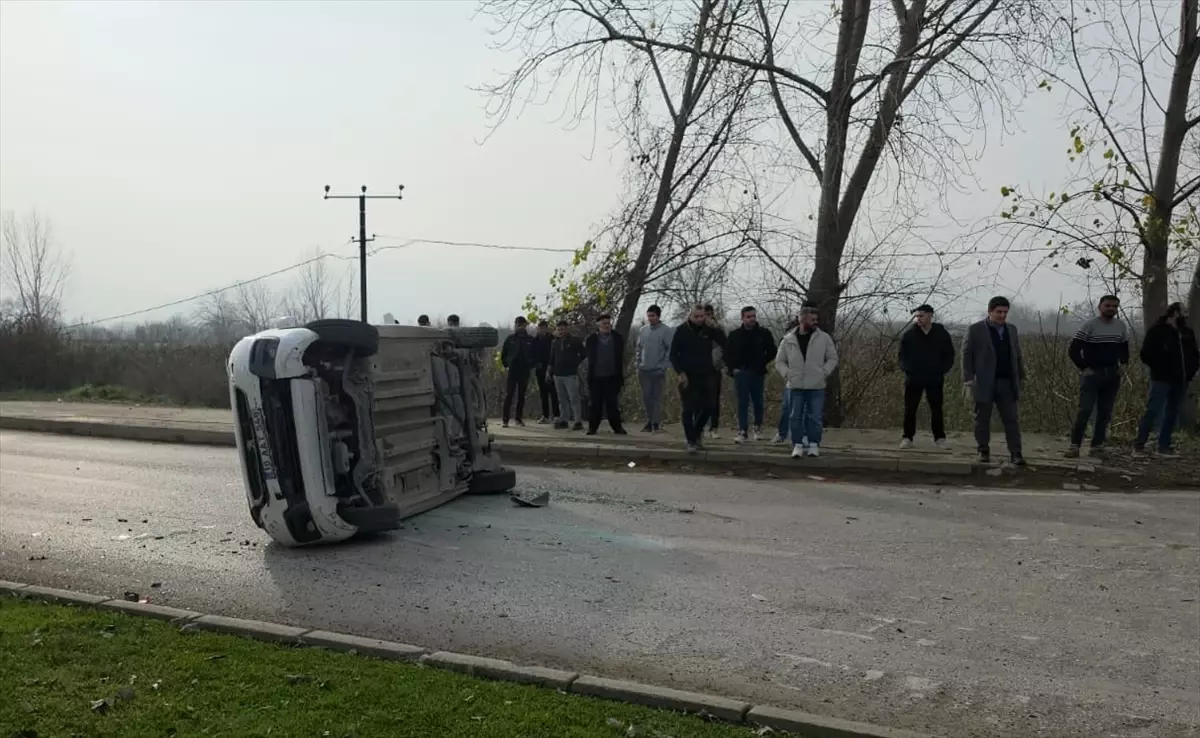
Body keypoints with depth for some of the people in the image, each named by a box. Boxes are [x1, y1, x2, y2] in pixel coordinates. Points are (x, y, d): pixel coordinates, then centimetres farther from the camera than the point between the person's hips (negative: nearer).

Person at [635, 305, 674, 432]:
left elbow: (671, 349, -9)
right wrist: (637, 363, 9)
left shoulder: (666, 331, -6)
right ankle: (649, 421, 15)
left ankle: (656, 423, 0)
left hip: (658, 370, -5)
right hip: (644, 370, 5)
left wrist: (664, 365, -13)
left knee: (657, 397, -3)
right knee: (646, 396, 6)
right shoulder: (642, 330, 9)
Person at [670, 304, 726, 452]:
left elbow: (724, 343, -6)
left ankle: (696, 433, 28)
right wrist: (680, 373, -13)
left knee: (707, 407, 6)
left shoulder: (708, 329, 2)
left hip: (706, 375, 3)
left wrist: (713, 327, -15)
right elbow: (673, 354, -4)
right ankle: (691, 441, 3)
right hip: (688, 376, -3)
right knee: (689, 409, -4)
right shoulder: (682, 330, -5)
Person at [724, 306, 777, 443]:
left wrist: (762, 364, 0)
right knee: (742, 402, -3)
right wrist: (732, 369, 2)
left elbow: (772, 352, 7)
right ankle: (743, 431, -4)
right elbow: (727, 354, 11)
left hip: (758, 373, 0)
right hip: (741, 372, 0)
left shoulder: (764, 333, 0)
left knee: (757, 401, 10)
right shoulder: (734, 334, 3)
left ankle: (758, 426, 29)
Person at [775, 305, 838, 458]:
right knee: (795, 417, 3)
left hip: (817, 387, -1)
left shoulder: (824, 338, 0)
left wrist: (823, 373, -8)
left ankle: (814, 444, 13)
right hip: (795, 386, 1)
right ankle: (798, 445, 12)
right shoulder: (788, 340, 2)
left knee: (815, 417, 2)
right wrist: (788, 374, -6)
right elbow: (779, 361, 9)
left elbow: (833, 358, 5)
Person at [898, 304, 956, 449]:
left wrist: (942, 369, -5)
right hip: (913, 379, 0)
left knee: (937, 410, 6)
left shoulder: (942, 334, 1)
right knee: (910, 409, 2)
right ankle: (907, 438, 9)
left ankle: (939, 438, 15)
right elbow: (903, 355, 8)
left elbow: (949, 355, 7)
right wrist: (906, 368, -6)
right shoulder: (909, 335, 0)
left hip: (935, 379, 0)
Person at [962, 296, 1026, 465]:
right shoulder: (975, 330, -1)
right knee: (982, 420, 5)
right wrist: (968, 380, -10)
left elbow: (1017, 355, 17)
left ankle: (1016, 453, -1)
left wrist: (1021, 378, 12)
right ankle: (984, 451, 15)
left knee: (1012, 419, -1)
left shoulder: (1012, 329, 14)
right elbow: (967, 355, -4)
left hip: (1007, 383, 3)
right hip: (984, 384, -3)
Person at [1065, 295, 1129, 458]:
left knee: (1105, 413, 5)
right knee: (1085, 410, -12)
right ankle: (1074, 445, -10)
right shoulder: (1089, 326, -8)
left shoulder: (1121, 326, 9)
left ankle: (1097, 446, 12)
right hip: (1092, 374, -5)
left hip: (1113, 375, 5)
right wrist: (1084, 368, -11)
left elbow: (1124, 349, 23)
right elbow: (1073, 350, -10)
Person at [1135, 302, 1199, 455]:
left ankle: (1164, 446, 13)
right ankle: (1139, 443, -6)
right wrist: (1160, 369, -11)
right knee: (1153, 411, -11)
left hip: (1180, 381, 7)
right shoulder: (1157, 331, -5)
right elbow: (1146, 354, -9)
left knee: (1172, 414, 8)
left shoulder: (1187, 333, 14)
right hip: (1162, 379, -6)